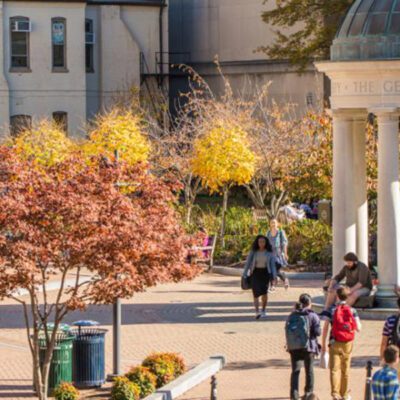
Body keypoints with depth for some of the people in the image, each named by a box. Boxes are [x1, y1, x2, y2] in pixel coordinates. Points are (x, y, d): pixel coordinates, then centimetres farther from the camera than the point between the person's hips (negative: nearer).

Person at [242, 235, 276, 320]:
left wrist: (274, 276, -3)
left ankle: (263, 310, 13)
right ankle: (257, 312, -13)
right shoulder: (253, 252, 1)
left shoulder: (269, 252, 2)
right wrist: (244, 275, -1)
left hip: (265, 273, 0)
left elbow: (272, 264, 4)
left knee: (264, 292, -8)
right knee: (256, 292, -9)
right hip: (255, 273, 0)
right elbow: (248, 263, 3)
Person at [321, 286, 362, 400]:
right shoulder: (352, 311, -1)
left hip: (335, 343, -2)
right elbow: (358, 328, -4)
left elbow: (325, 328, -9)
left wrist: (323, 344, -3)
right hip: (348, 344, 2)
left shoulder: (331, 310, -5)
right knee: (345, 370, 14)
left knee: (334, 369, -4)